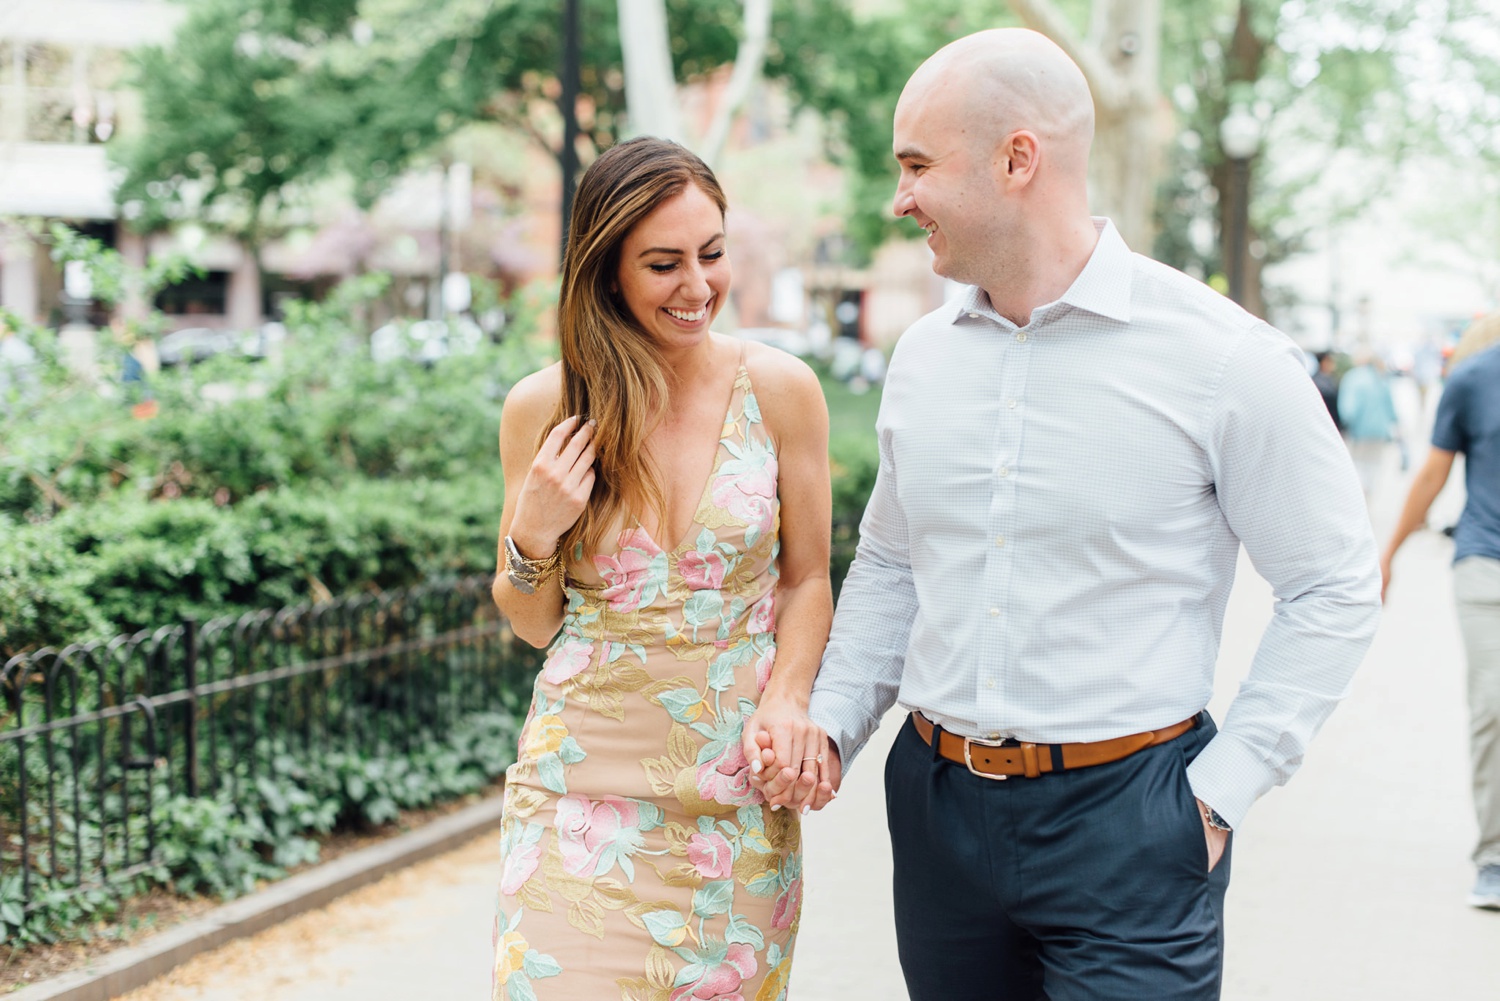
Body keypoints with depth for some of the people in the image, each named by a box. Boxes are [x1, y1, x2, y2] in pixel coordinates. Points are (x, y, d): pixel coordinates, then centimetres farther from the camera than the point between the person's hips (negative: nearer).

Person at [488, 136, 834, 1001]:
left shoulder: (779, 390, -3)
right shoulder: (544, 409, -3)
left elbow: (806, 579, 6)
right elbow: (532, 623, 7)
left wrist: (787, 699, -11)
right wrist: (534, 538, -13)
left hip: (738, 784, 1)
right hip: (585, 776, 0)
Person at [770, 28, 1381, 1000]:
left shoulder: (1221, 358, -10)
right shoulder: (924, 354, 6)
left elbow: (1336, 589, -5)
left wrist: (1220, 790, -9)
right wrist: (828, 726, 4)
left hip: (1127, 819, -5)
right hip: (936, 804, 5)